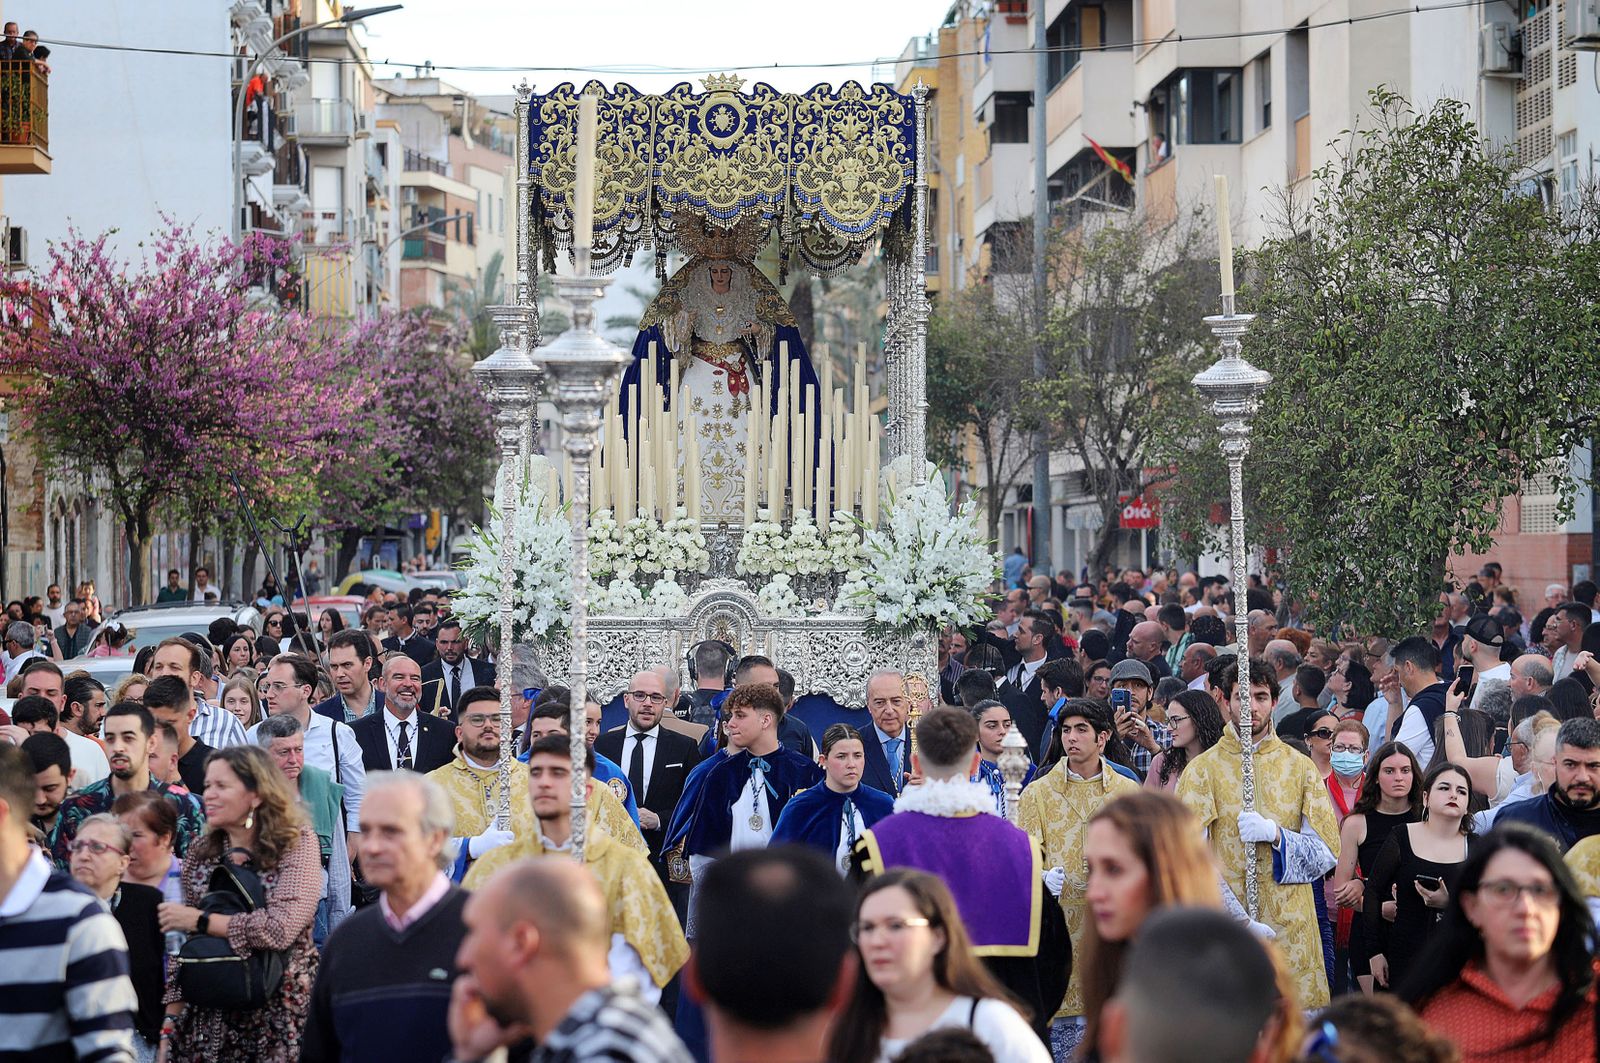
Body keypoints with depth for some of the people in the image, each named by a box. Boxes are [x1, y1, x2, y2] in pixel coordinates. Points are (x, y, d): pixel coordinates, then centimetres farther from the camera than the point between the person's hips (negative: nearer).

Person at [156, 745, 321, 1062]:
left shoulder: (297, 843, -8)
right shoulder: (200, 852, 5)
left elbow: (281, 928, -22)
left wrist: (200, 920, -13)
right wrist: (170, 1024, 2)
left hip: (278, 1019, -4)